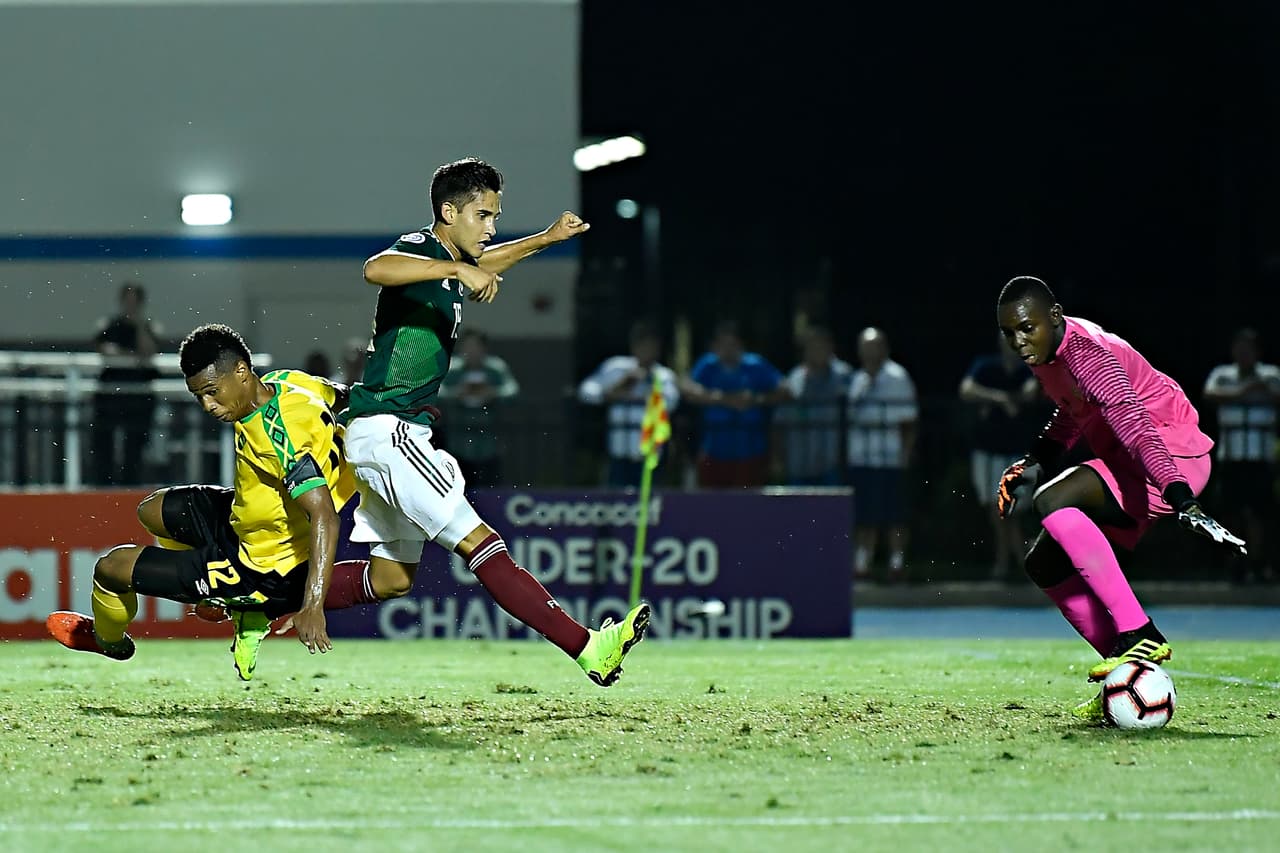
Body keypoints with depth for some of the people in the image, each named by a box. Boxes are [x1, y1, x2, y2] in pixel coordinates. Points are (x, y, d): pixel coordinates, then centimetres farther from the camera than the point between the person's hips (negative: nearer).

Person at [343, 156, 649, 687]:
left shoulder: (448, 264, 16)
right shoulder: (418, 249, -12)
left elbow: (481, 266, 42)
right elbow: (375, 269, -37)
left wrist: (547, 239, 36)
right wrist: (457, 269, -42)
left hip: (398, 433, 11)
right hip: (385, 429, -11)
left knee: (392, 576, 17)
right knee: (479, 544, -18)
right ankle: (588, 648, -28)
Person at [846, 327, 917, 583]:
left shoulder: (897, 377, -3)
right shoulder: (857, 380, 15)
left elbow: (909, 422, -4)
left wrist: (905, 454, -11)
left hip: (889, 460, -6)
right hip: (859, 462, 6)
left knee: (894, 517, -3)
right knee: (864, 517, 6)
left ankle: (897, 563, 3)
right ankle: (861, 564, 10)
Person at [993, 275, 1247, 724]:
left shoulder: (1083, 352, -23)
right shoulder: (1048, 353, 6)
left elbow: (1134, 424, -35)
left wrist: (1182, 501, -45)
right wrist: (1033, 463, 14)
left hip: (1172, 451, -10)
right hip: (1127, 466, 10)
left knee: (1051, 501, -30)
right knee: (1045, 565, 6)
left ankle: (1140, 636, -34)